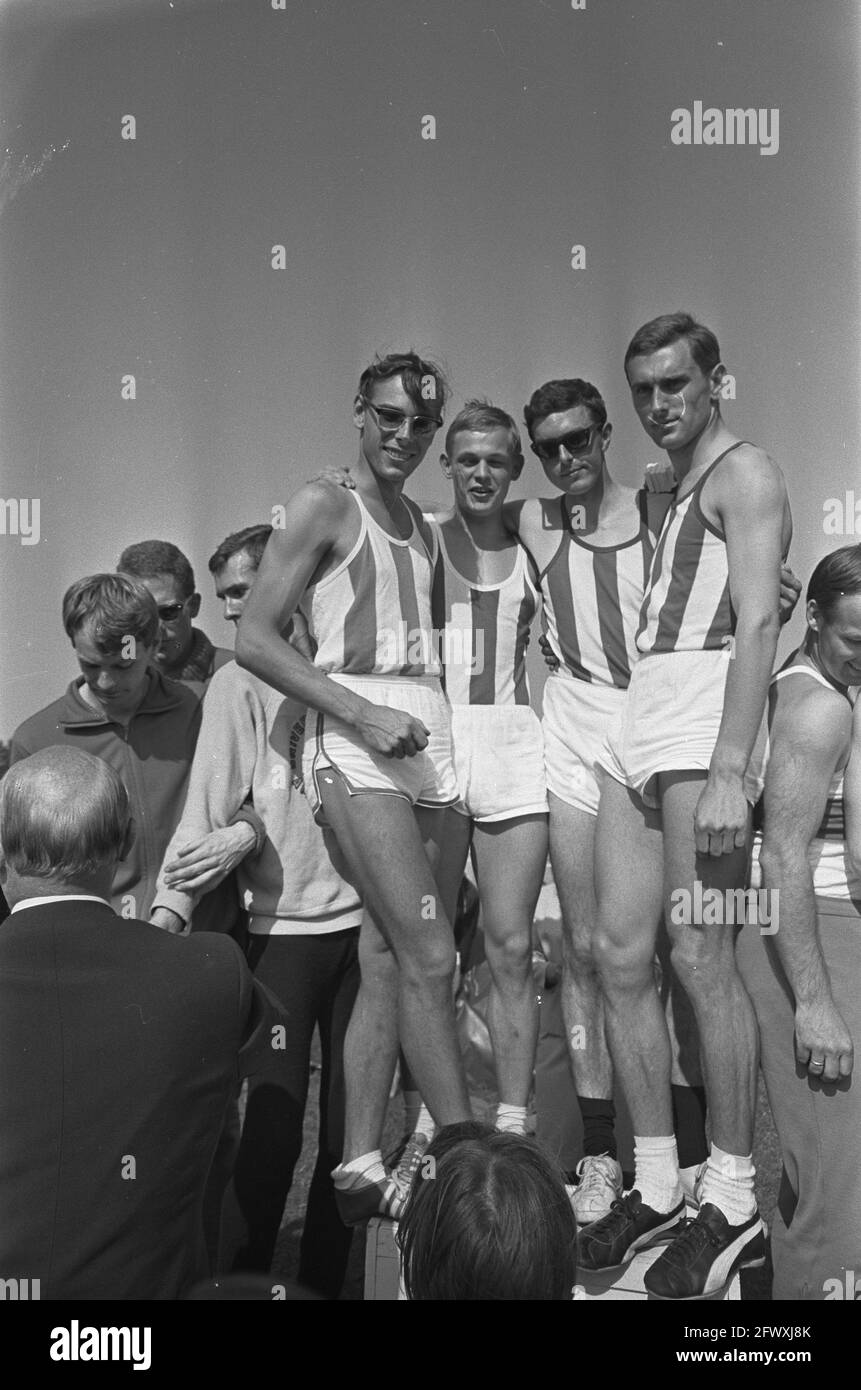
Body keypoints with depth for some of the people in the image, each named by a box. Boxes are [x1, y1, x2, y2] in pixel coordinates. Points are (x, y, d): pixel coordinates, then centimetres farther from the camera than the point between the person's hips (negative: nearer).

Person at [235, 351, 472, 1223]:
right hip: (354, 731, -7)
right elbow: (255, 639, -7)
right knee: (429, 956, -11)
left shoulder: (419, 528, 21)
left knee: (388, 960, 5)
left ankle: (361, 1169, 12)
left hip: (425, 730, 7)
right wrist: (363, 714, -14)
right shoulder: (325, 506, 0)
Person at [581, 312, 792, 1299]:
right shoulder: (667, 492, 25)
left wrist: (728, 770, -22)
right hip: (636, 731, 8)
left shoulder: (742, 473, 0)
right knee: (620, 953, 4)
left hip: (703, 731, -8)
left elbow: (758, 626, -12)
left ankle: (732, 1205, 2)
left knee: (699, 957, -9)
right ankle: (655, 1186, 13)